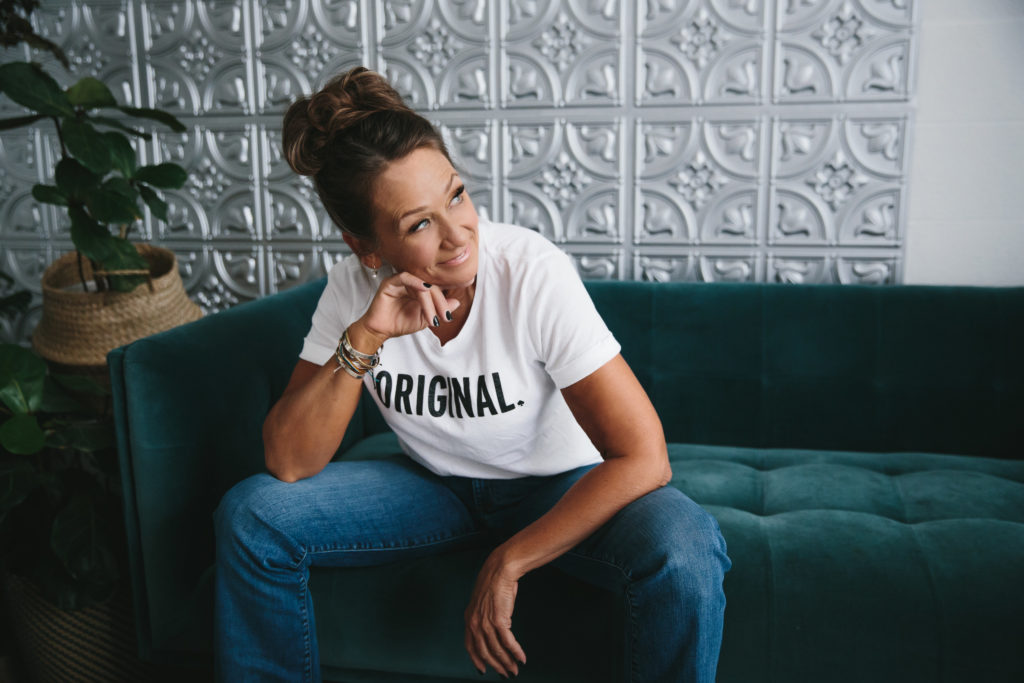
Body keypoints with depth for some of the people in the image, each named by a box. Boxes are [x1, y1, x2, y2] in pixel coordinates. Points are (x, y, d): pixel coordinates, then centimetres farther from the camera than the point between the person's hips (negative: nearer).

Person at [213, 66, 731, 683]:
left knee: (685, 550, -33)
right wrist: (365, 338, -30)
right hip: (436, 486, 3)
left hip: (559, 487, -3)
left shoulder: (533, 272, -26)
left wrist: (508, 563, -24)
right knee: (251, 514, -13)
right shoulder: (355, 286, -14)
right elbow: (288, 463, -17)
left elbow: (643, 458, -28)